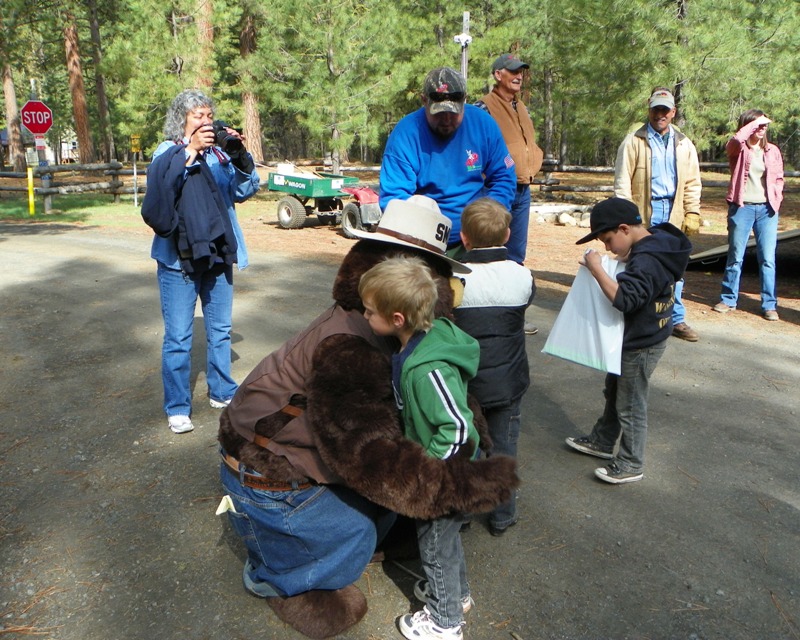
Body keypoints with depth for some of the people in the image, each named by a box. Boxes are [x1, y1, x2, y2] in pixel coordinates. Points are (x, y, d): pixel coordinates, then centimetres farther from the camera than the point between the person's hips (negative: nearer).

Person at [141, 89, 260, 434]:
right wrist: (190, 151, -28)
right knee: (178, 337, 1)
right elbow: (160, 184, -21)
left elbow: (245, 190, -1)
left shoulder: (220, 153, 7)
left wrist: (240, 156, -15)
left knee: (220, 330, 15)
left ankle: (222, 392, 30)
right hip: (178, 257, -4)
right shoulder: (168, 151, -2)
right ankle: (177, 408, 13)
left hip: (218, 254, 4)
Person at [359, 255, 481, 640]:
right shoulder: (427, 336, -8)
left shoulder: (428, 370, -37)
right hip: (440, 466, 9)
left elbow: (457, 427, -34)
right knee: (443, 534, 29)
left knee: (436, 543, 14)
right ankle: (456, 592, 53)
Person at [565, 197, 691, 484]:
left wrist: (596, 268, -32)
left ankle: (631, 465, 21)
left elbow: (624, 298, -37)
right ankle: (602, 441, 42)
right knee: (615, 392, 24)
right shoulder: (655, 242, 1)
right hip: (636, 339, 10)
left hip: (641, 345, -10)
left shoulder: (647, 261, -30)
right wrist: (625, 260, -2)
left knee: (630, 405, 5)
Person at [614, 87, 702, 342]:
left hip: (673, 213, 3)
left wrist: (692, 213, 2)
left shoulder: (684, 144, 12)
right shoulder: (633, 141, 0)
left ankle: (676, 320, 16)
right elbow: (622, 180, -4)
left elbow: (692, 182, 12)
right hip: (643, 213, -3)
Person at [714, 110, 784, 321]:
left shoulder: (772, 151, 10)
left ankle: (769, 305, 8)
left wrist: (776, 198, 3)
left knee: (767, 259, 2)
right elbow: (737, 139, -24)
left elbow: (779, 178, 17)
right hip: (742, 207, -2)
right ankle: (728, 299, 17)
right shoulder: (738, 149, 0)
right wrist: (755, 121, -13)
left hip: (767, 209, 3)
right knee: (735, 256, 6)